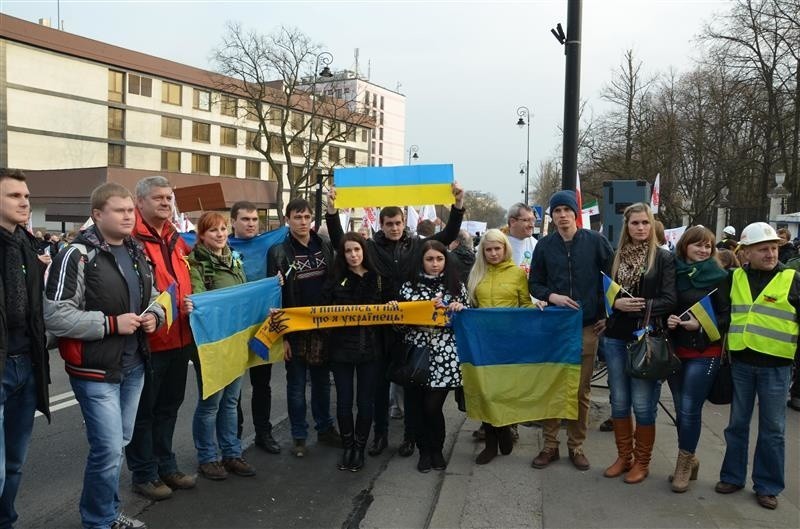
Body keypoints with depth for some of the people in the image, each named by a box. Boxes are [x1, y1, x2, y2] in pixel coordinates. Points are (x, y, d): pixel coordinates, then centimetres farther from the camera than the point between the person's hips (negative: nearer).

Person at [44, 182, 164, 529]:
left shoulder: (137, 253, 11)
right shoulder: (77, 255, -15)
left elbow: (153, 296, 23)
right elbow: (54, 315, -21)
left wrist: (155, 314, 0)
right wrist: (111, 323, -22)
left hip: (134, 366, 8)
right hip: (96, 371, -7)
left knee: (117, 444, 18)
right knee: (108, 449, -5)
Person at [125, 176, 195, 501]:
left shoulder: (176, 240, 12)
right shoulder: (131, 239, -15)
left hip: (179, 339, 8)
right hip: (147, 340, -8)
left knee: (169, 407, 20)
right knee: (143, 411, 8)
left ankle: (166, 466, 34)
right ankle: (143, 475, 22)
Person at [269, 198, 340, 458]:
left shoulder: (325, 248, 5)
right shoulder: (278, 252, -6)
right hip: (295, 329, -3)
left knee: (322, 381, 15)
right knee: (296, 385, 7)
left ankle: (325, 428, 30)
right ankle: (299, 436, 19)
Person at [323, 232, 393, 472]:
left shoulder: (377, 278, 4)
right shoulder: (335, 279, 2)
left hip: (370, 347, 0)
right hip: (341, 347, 0)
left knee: (366, 400, 5)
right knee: (344, 400, 5)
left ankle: (360, 447, 22)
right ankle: (347, 446, 24)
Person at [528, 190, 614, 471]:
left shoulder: (595, 241, -2)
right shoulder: (544, 245, 3)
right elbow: (534, 284, 8)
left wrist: (607, 313, 1)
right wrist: (552, 296, -11)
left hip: (587, 327, -1)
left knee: (581, 390, 7)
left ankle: (576, 446, 21)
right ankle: (550, 445, 17)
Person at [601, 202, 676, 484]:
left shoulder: (663, 258, -2)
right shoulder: (617, 257, 8)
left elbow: (669, 301, -7)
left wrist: (640, 307, -18)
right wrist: (616, 303, -11)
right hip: (616, 337, 4)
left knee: (643, 404, 1)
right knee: (619, 401, 11)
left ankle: (642, 462, 18)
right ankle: (623, 457, 26)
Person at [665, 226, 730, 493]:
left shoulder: (719, 276, -3)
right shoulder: (673, 272, 4)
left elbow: (727, 316, -3)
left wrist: (701, 325, -17)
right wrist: (667, 319, -9)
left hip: (704, 353, -3)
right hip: (675, 349, 3)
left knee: (690, 409, -5)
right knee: (681, 410, 10)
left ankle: (684, 463, 12)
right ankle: (688, 459, 28)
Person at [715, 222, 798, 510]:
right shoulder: (735, 278, 5)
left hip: (775, 366, -2)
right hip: (740, 362, 2)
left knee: (772, 429, 7)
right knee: (737, 424, 12)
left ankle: (767, 486, 19)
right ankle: (733, 476, 25)